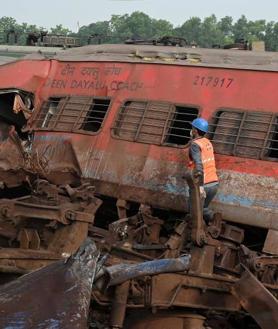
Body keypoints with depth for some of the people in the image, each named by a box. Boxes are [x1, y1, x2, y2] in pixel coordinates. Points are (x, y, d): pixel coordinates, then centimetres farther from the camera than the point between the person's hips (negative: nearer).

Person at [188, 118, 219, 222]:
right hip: (214, 183, 7)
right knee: (203, 208, 25)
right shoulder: (207, 142, 12)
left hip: (203, 185, -7)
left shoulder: (195, 144, -12)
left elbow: (199, 165, -25)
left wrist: (200, 186, -30)